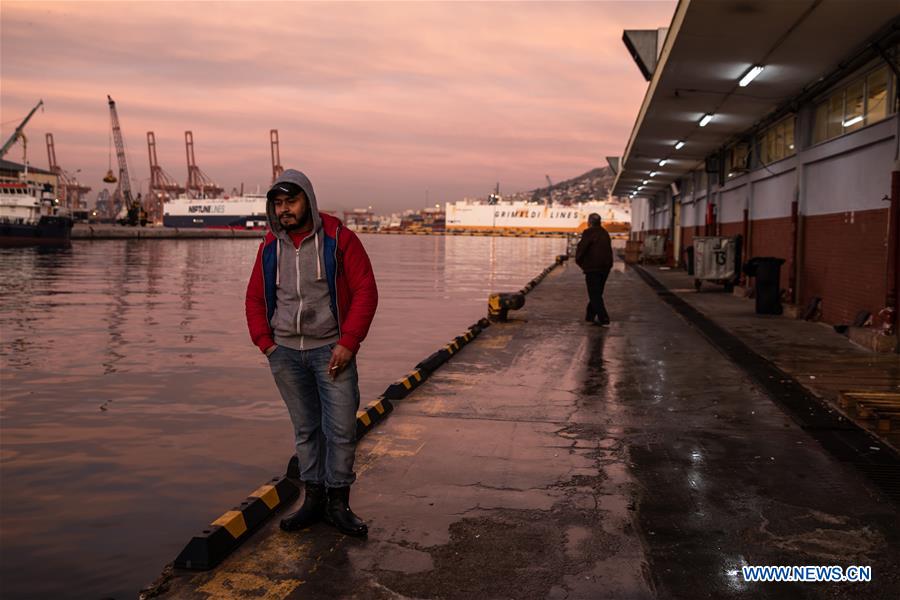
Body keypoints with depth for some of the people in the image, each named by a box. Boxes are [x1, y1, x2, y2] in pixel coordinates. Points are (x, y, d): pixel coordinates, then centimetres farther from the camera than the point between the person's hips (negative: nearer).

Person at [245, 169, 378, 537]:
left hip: (330, 350, -3)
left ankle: (338, 504, 12)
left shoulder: (338, 239, -6)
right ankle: (313, 499, 22)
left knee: (341, 429, -1)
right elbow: (255, 297, 15)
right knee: (305, 429, 12)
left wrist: (348, 344, -14)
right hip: (285, 352, 4)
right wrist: (265, 342, 3)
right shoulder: (271, 246, 7)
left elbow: (365, 291, -9)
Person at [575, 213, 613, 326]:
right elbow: (609, 250, 15)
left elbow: (581, 248, -14)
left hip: (593, 268, -8)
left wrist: (579, 261, 2)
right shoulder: (605, 234, 14)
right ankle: (590, 316, 26)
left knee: (594, 294, -4)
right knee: (597, 293, 17)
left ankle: (603, 319, -10)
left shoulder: (589, 233, -12)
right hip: (605, 267, 8)